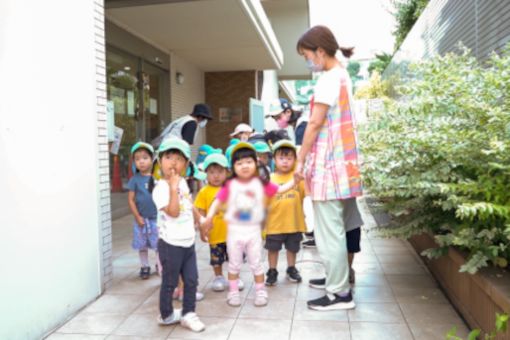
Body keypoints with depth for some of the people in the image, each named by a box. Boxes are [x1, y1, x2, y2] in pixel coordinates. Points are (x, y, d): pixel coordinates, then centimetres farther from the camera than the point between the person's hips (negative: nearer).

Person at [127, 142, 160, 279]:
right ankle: (145, 267, 28)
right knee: (142, 246, 12)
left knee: (159, 245, 10)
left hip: (157, 218, 1)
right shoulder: (135, 179, -6)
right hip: (141, 219, 0)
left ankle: (160, 265, 27)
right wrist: (138, 217, -8)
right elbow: (131, 199, -4)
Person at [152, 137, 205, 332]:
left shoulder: (183, 183, 6)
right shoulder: (160, 188, -19)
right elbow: (173, 212, -29)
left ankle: (188, 313, 25)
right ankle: (166, 315, 28)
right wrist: (173, 188, -32)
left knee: (192, 280, 11)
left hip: (188, 242, 7)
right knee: (170, 282, 9)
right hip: (171, 244, -7)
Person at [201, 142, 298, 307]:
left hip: (253, 230, 1)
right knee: (234, 264, 14)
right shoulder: (229, 185, -9)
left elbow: (280, 189, -1)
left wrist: (294, 180, -11)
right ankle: (233, 292, 28)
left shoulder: (261, 184, -5)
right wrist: (209, 217, -21)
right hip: (235, 230, 0)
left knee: (256, 264, 12)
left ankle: (260, 292, 27)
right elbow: (218, 201, -9)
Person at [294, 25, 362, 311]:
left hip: (328, 163, -10)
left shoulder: (329, 78, -13)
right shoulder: (342, 74, 16)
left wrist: (300, 160, -9)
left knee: (329, 232, -2)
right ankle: (338, 284, 27)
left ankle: (340, 293, 9)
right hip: (337, 161, 10)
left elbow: (315, 123, -16)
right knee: (334, 229, 16)